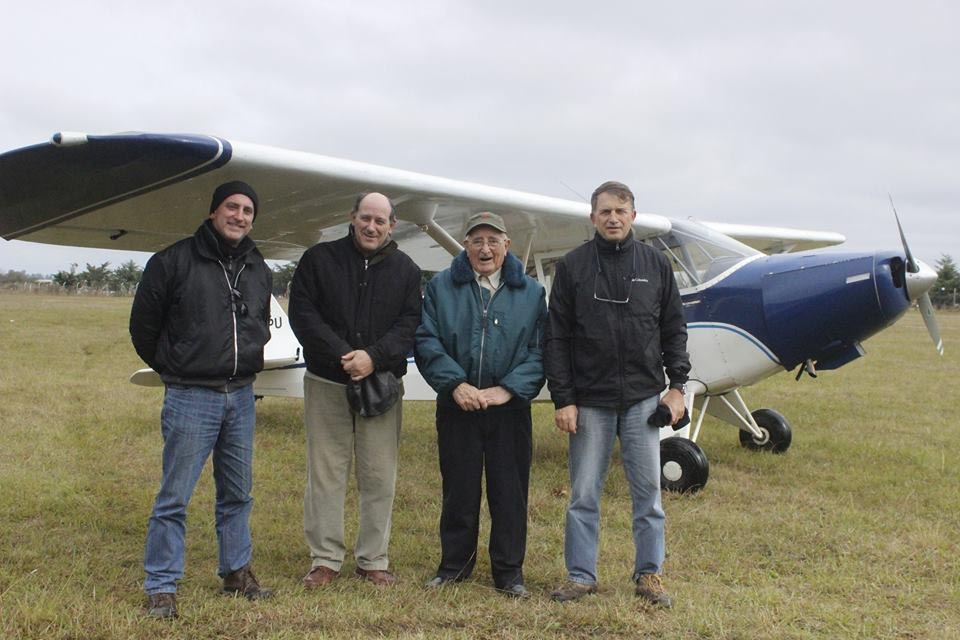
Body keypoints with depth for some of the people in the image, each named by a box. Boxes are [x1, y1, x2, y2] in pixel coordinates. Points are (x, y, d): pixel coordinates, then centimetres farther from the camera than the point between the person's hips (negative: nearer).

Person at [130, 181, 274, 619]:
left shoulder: (259, 270, 10)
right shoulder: (174, 262, -7)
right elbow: (143, 324, 2)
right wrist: (174, 369, 9)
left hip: (241, 397, 5)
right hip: (190, 398, -5)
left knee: (238, 493, 14)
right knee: (174, 497, -2)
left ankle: (236, 570, 28)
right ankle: (161, 587, 7)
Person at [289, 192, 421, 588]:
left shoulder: (405, 269, 8)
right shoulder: (319, 259, 4)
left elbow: (410, 324, -1)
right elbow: (302, 314, -4)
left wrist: (374, 357, -17)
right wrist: (341, 355, -16)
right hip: (326, 384, -1)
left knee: (379, 477, 4)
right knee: (325, 474, 3)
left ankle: (373, 559, 15)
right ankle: (325, 559, 13)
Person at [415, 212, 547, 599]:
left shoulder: (531, 292, 6)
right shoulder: (442, 287, 5)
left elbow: (539, 350, 0)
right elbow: (427, 341, -3)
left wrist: (508, 389, -13)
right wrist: (456, 383, -15)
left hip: (510, 409, 0)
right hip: (457, 407, 0)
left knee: (510, 491, 5)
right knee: (459, 489, 8)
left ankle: (509, 570, 17)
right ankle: (454, 563, 23)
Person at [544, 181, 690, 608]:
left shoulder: (655, 264, 6)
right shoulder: (572, 266, 1)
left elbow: (674, 329, 10)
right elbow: (557, 338, 0)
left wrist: (677, 385, 1)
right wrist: (562, 399, -5)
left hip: (643, 399, 1)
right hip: (590, 400, -1)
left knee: (648, 489, 6)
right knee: (584, 493, 5)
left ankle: (649, 574, 18)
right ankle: (581, 575, 16)